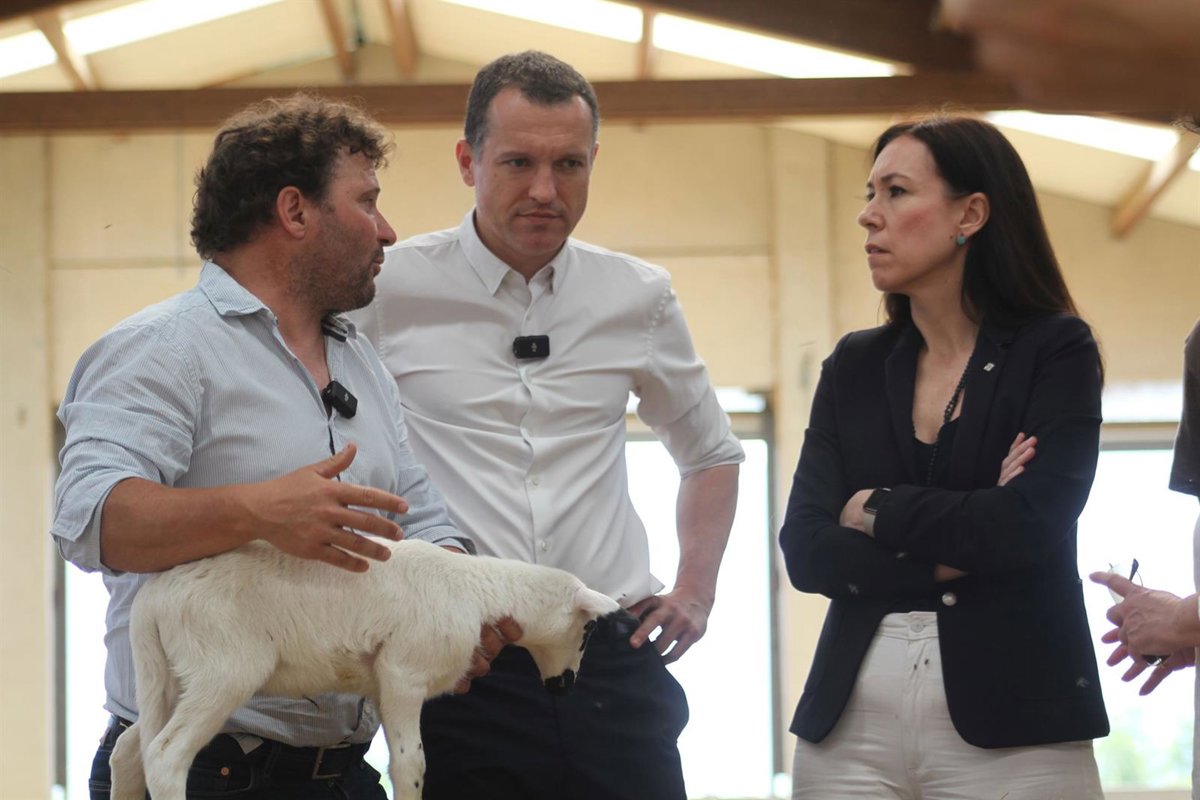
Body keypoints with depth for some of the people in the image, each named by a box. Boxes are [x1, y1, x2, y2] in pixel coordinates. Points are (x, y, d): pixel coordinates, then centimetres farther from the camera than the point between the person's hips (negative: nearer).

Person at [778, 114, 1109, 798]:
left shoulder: (1056, 351, 0)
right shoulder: (854, 367, 11)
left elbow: (1029, 525, -14)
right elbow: (804, 549, 1)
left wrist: (875, 510, -4)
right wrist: (943, 560, -11)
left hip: (1011, 722, -3)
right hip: (850, 722, 3)